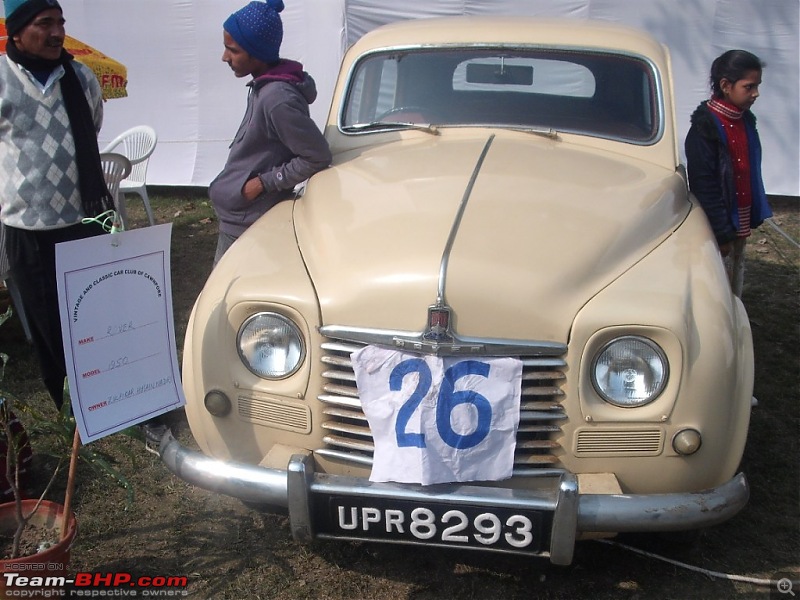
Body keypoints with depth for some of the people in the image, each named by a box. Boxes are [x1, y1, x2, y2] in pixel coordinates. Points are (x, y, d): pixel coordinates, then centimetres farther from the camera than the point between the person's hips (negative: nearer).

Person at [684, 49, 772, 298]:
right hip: (718, 228, -8)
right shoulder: (705, 126, -18)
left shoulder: (745, 120, 7)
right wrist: (721, 233, -19)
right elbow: (704, 186, -19)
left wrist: (752, 217, 16)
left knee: (735, 282, 16)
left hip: (740, 223, 8)